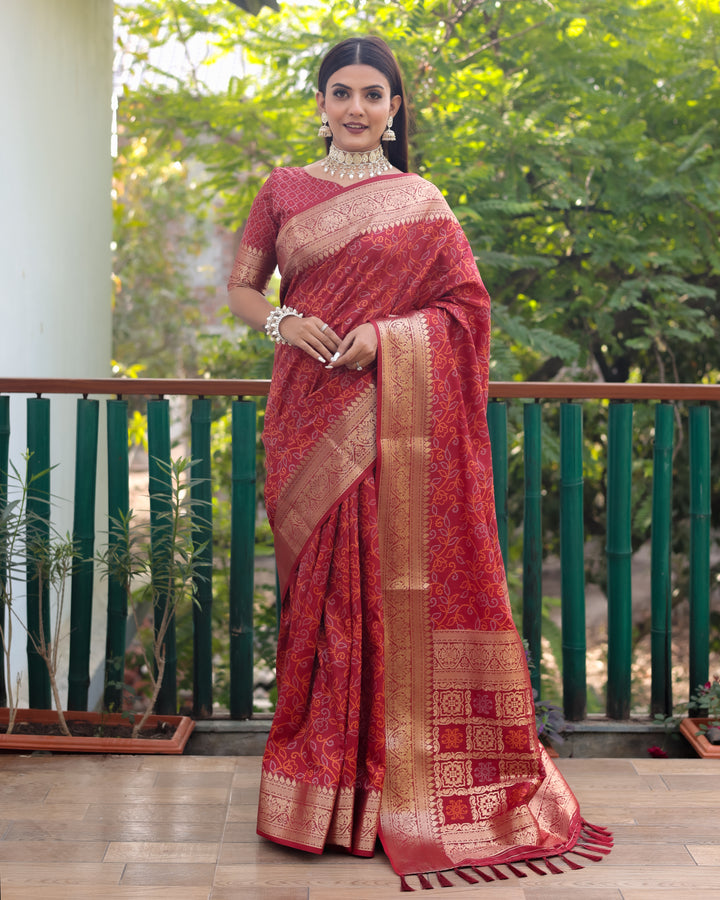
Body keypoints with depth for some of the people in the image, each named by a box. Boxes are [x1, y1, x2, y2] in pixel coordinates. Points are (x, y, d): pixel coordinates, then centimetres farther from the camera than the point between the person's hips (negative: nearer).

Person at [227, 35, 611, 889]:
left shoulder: (421, 203, 8)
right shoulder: (283, 192, 12)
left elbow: (467, 305, 5)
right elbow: (239, 289, 14)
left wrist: (384, 337, -11)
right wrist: (283, 320, -7)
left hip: (398, 418, -1)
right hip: (310, 415, 1)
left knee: (400, 581, -4)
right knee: (320, 582, 0)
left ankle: (403, 780, 8)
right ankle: (323, 771, 12)